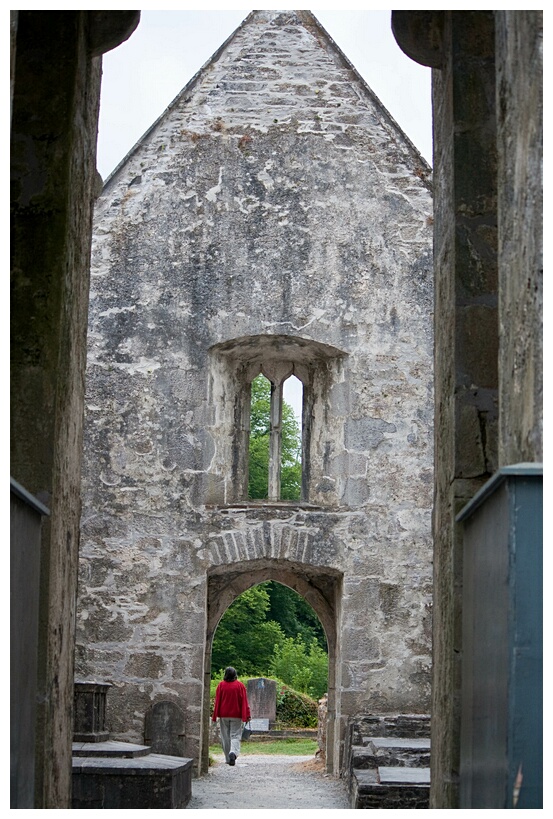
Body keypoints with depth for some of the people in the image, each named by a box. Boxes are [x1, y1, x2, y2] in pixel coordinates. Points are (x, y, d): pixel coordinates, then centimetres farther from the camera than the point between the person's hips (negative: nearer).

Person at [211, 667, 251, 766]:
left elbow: (217, 701, 0)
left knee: (225, 737, 10)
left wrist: (215, 716, 5)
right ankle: (233, 752, -25)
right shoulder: (240, 685, -3)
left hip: (224, 715, 1)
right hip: (236, 715, -1)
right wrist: (247, 715, 0)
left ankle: (228, 759, 12)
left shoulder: (221, 685, -3)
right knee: (235, 735, 0)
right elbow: (244, 702, -3)